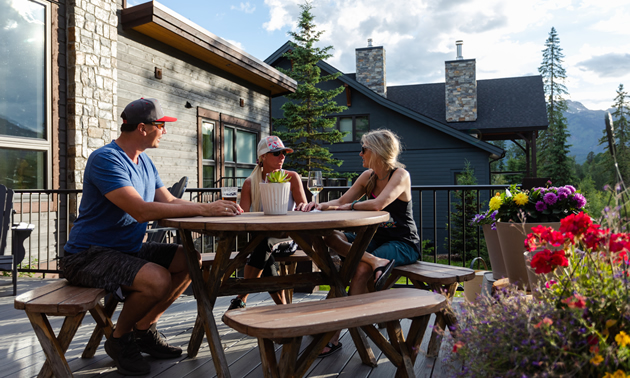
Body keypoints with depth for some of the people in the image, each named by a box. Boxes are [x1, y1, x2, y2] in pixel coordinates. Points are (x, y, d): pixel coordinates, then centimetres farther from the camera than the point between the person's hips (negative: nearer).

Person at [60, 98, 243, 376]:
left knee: (191, 260, -1)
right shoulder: (105, 159, -19)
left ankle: (143, 328, 12)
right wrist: (203, 209, -28)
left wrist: (214, 208, -9)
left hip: (128, 248, 9)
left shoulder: (144, 162, 11)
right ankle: (120, 339, -2)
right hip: (88, 256, -9)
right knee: (158, 279, -31)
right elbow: (141, 210, -30)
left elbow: (169, 201, 7)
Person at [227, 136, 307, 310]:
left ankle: (241, 300, -21)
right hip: (261, 239, 2)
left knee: (264, 242, -32)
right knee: (267, 263, -31)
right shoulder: (250, 183, 3)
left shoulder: (292, 177, 1)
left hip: (287, 237, -2)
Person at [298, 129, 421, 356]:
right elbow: (341, 202, 8)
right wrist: (320, 206, -11)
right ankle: (375, 261, -30)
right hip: (377, 239, 7)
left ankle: (336, 335, -23)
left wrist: (349, 206, -17)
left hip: (403, 244, -7)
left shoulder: (400, 175, -13)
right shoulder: (368, 176, 8)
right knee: (329, 236, -14)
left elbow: (378, 204, -31)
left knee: (362, 269, -32)